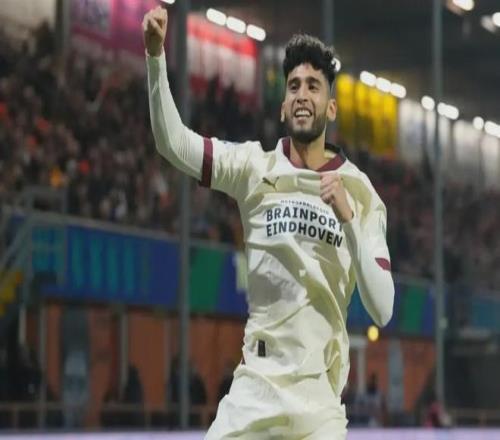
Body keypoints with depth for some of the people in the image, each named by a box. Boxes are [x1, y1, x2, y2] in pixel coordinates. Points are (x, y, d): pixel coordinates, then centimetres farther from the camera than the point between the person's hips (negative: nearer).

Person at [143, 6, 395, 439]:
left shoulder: (360, 191, 1)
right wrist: (156, 56, -19)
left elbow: (382, 310, -6)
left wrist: (348, 217, -17)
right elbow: (172, 142, -8)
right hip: (254, 384, 1)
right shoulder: (255, 167, 4)